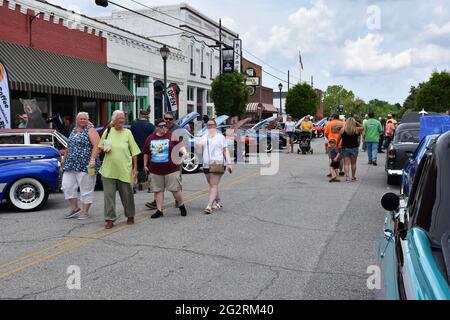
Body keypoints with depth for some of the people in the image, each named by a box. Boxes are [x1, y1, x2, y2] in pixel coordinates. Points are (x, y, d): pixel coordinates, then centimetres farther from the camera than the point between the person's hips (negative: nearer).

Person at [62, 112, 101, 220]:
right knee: (67, 185, 3)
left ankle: (85, 212, 8)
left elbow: (97, 145, -16)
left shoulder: (90, 130, -5)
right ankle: (75, 208, 16)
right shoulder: (74, 130, 17)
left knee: (86, 189, -1)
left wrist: (93, 159, -26)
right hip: (71, 165, 7)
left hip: (85, 166, -7)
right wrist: (65, 159, 26)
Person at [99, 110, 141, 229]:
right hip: (108, 170, 1)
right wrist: (104, 149, -7)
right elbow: (100, 146, 17)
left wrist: (135, 168, -2)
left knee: (127, 195, 8)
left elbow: (134, 151, 3)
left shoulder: (127, 133, 3)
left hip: (125, 170, -1)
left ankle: (130, 216, 27)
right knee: (109, 195, -1)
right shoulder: (108, 131, 5)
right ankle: (110, 219, 8)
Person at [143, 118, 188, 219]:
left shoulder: (173, 136, -2)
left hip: (171, 169, -3)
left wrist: (183, 151, -30)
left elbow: (180, 146, -8)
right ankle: (159, 210, 17)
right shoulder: (150, 138, 9)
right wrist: (145, 165, 18)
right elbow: (146, 153, 18)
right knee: (158, 190, 8)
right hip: (155, 170, 3)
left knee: (175, 189, -1)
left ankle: (181, 206, 22)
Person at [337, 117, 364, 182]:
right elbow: (363, 127, 15)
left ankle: (347, 176, -13)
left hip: (345, 148, -1)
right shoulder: (356, 129, -5)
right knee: (353, 163, 12)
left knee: (346, 163, 0)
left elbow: (339, 139, -1)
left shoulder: (343, 129, -5)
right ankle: (353, 177, 19)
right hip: (354, 148, 1)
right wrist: (357, 123, 10)